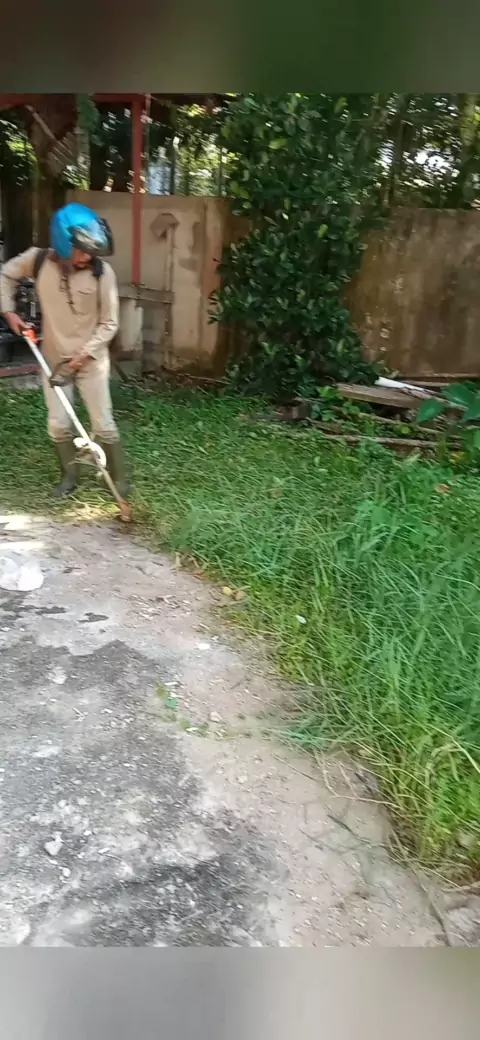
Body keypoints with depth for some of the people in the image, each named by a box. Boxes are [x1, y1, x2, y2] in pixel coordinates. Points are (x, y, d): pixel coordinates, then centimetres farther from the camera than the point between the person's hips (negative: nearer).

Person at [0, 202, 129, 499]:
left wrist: (84, 354, -17)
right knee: (58, 425, 7)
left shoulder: (102, 272, -17)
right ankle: (70, 477, 26)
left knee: (103, 424, 2)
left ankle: (120, 479, 19)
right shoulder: (39, 260, -10)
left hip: (92, 360, -2)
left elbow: (109, 323, -12)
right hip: (54, 358, 3)